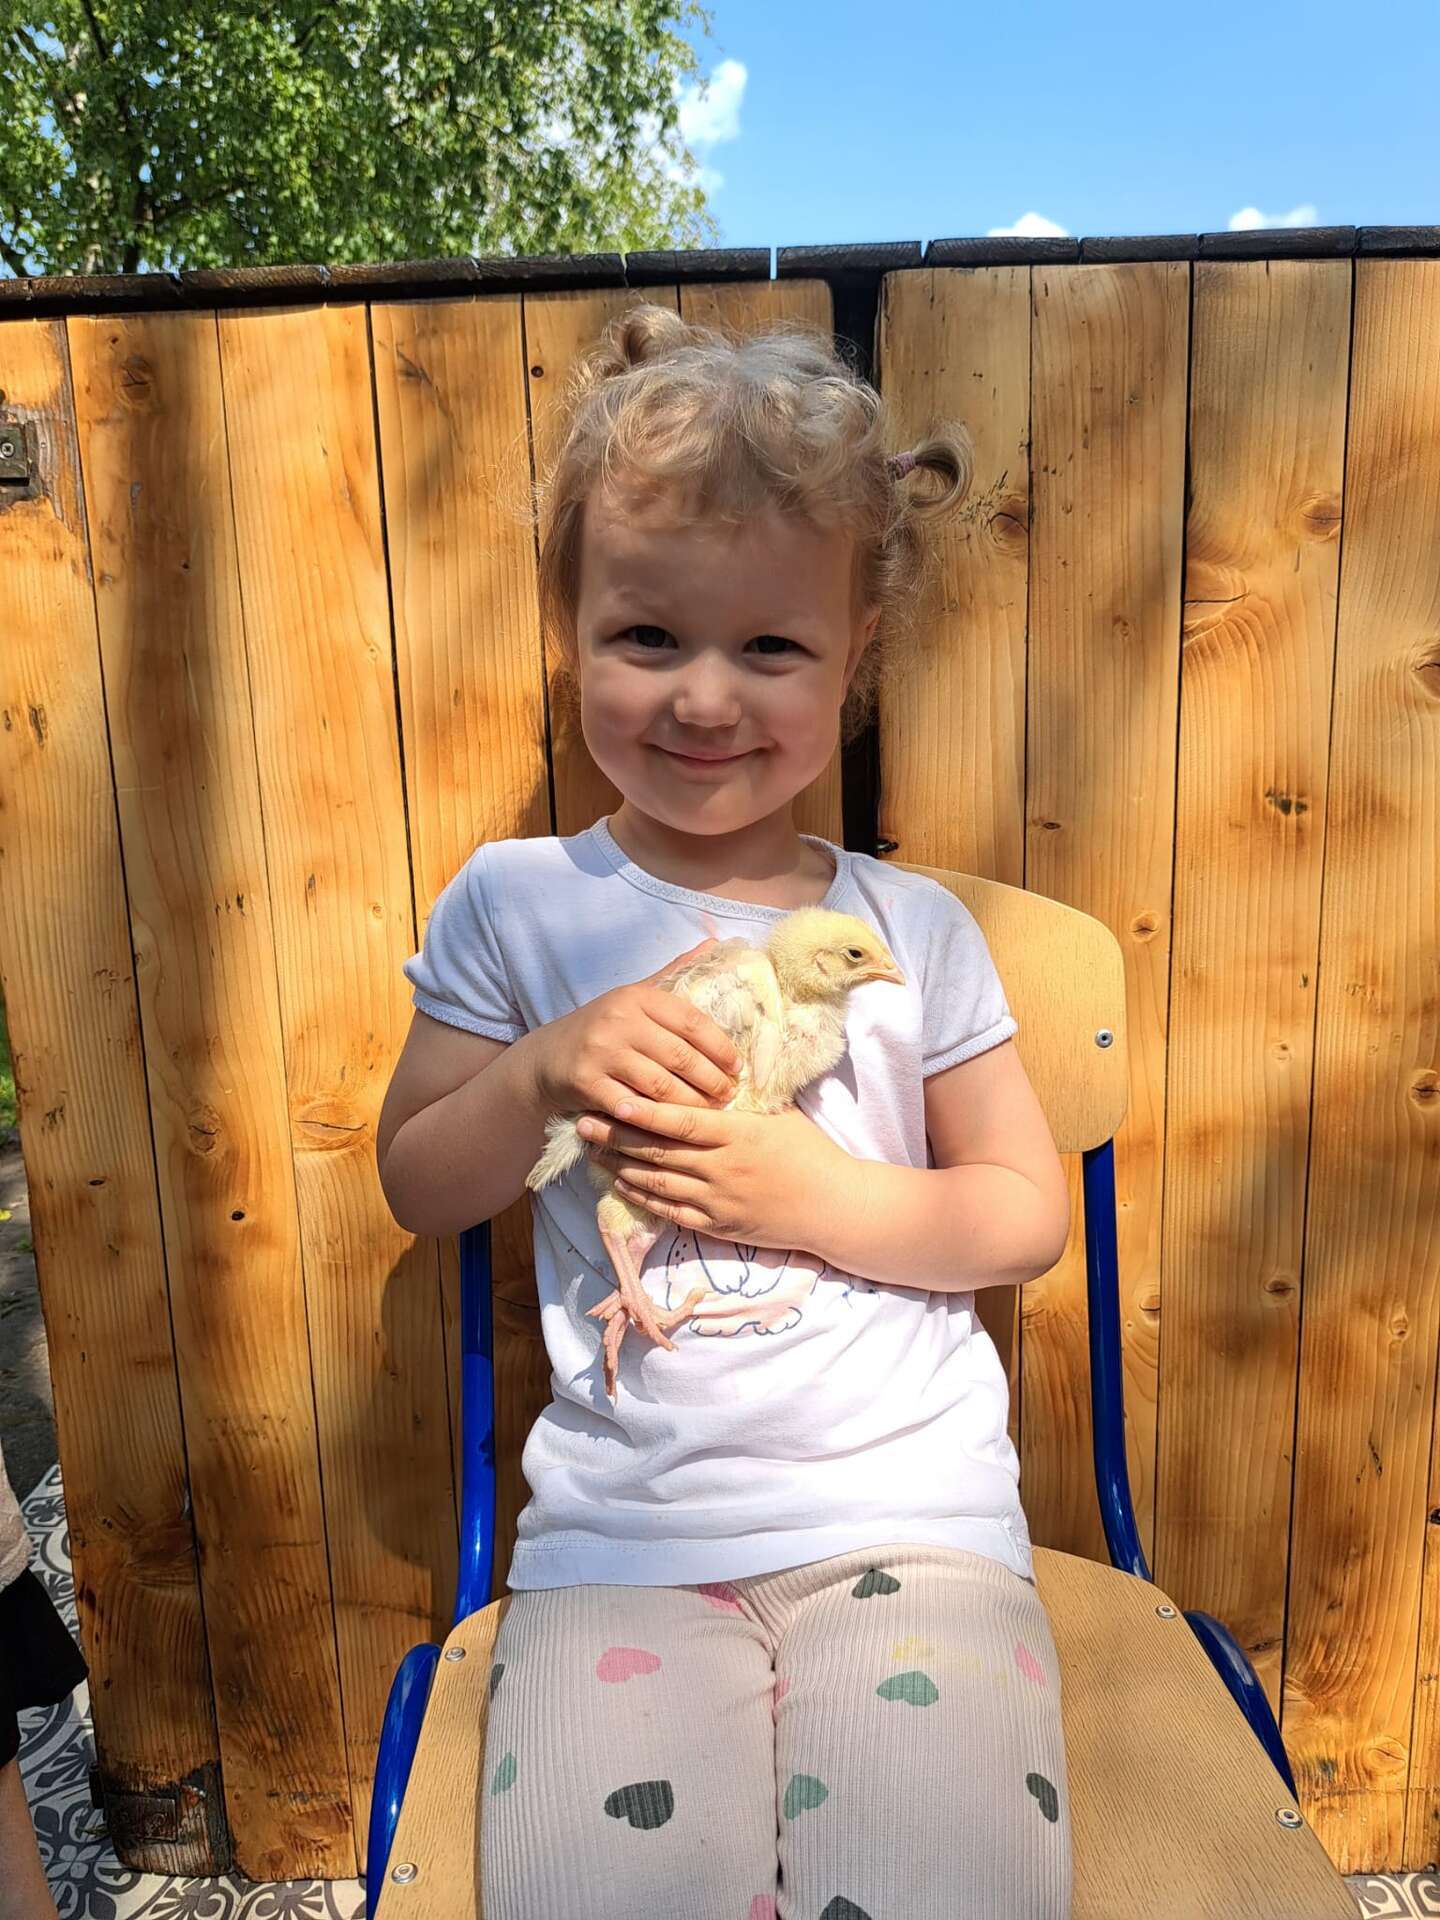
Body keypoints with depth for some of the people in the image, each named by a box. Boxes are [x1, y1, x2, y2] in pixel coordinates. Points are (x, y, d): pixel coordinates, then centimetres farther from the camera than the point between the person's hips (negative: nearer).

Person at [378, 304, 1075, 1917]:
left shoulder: (912, 929, 1)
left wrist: (822, 1196, -12)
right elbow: (415, 1186, 6)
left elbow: (1032, 1213, 5)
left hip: (904, 1515, 0)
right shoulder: (515, 906, 2)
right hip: (618, 1537, 1)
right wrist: (548, 1066, -13)